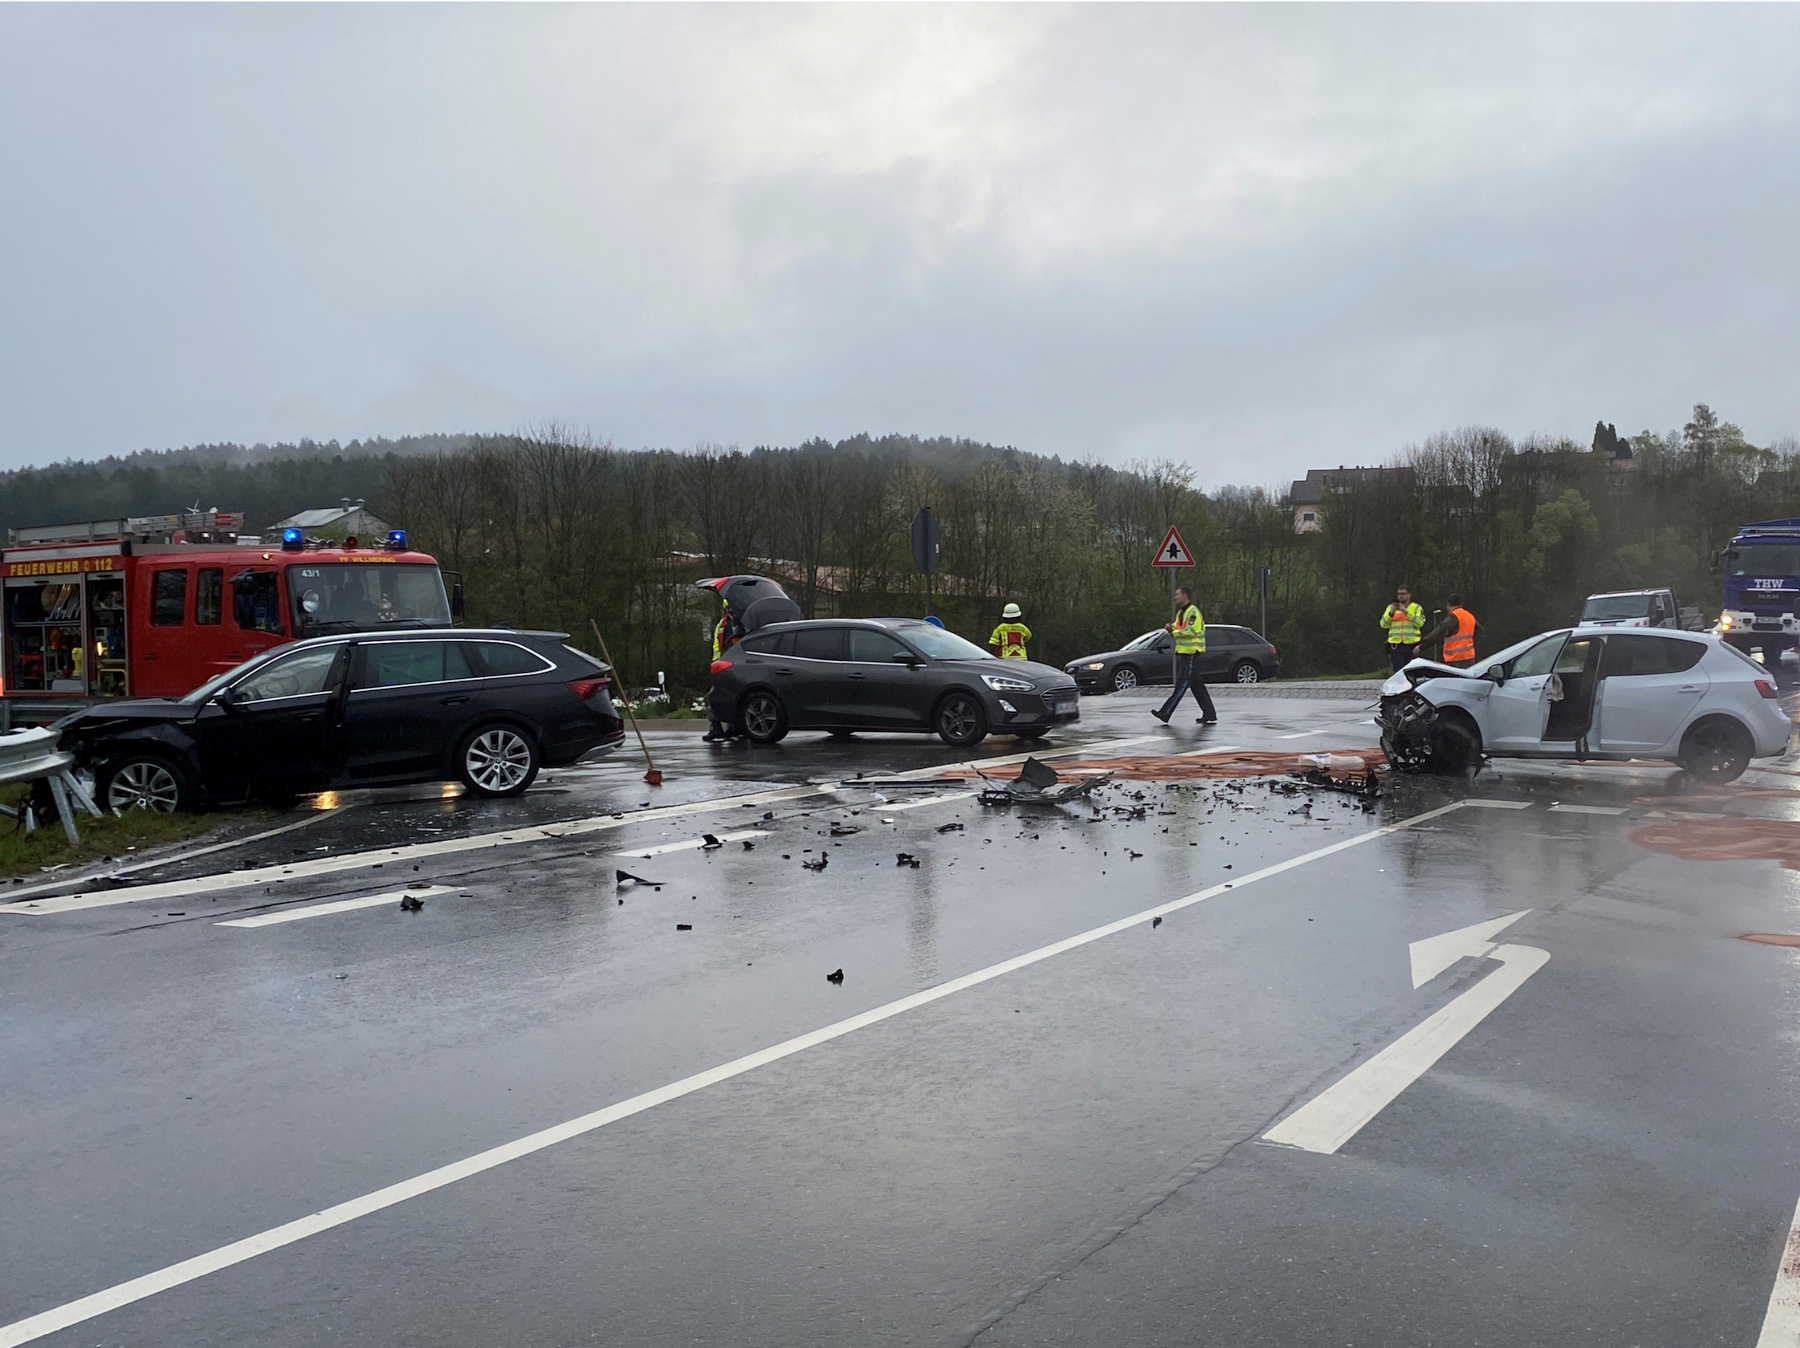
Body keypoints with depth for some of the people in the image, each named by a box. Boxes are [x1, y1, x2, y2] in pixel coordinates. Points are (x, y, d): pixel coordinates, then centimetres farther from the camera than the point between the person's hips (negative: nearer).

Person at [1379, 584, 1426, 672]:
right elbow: (1383, 624, 5)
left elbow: (1420, 623, -10)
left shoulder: (1416, 608, 9)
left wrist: (1406, 611, -16)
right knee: (1398, 672, -8)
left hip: (1411, 646, -1)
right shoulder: (1391, 607, 15)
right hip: (1396, 646, 1)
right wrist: (1391, 613, -11)